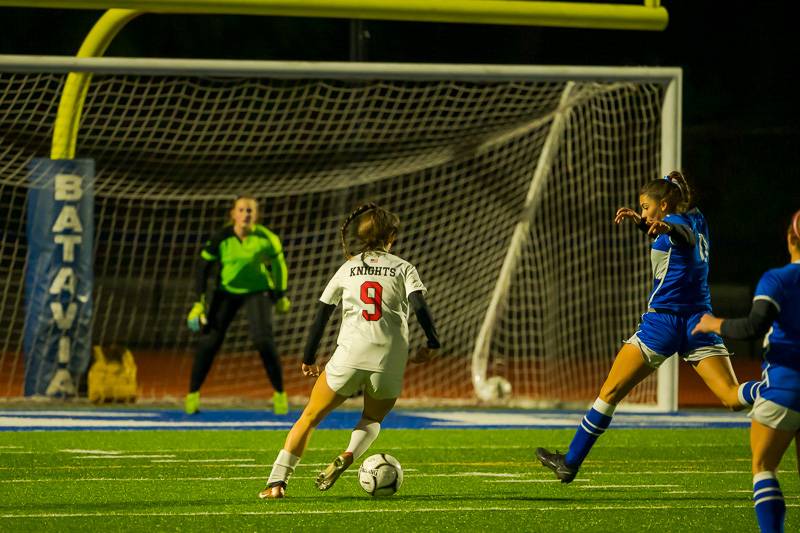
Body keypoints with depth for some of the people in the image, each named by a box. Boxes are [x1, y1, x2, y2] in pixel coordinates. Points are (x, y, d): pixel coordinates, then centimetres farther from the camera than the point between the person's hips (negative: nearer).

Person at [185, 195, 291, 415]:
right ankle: (193, 394, 6)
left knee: (263, 340, -18)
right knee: (209, 340, -10)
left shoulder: (266, 238, -18)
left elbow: (278, 263, 0)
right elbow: (203, 266, -8)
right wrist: (199, 302, -12)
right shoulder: (221, 238, -18)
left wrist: (281, 296, 9)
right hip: (226, 291, 1)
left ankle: (280, 394, -1)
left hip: (257, 291, -1)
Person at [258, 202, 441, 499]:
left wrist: (309, 359, 17)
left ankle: (277, 482, -1)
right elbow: (419, 304, -7)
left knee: (310, 417, 12)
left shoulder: (348, 268, 15)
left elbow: (321, 314, 11)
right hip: (389, 361, 0)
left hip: (349, 355, 0)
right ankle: (348, 457, -7)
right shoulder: (403, 268, 11)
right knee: (373, 419, 25)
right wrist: (433, 344, -2)